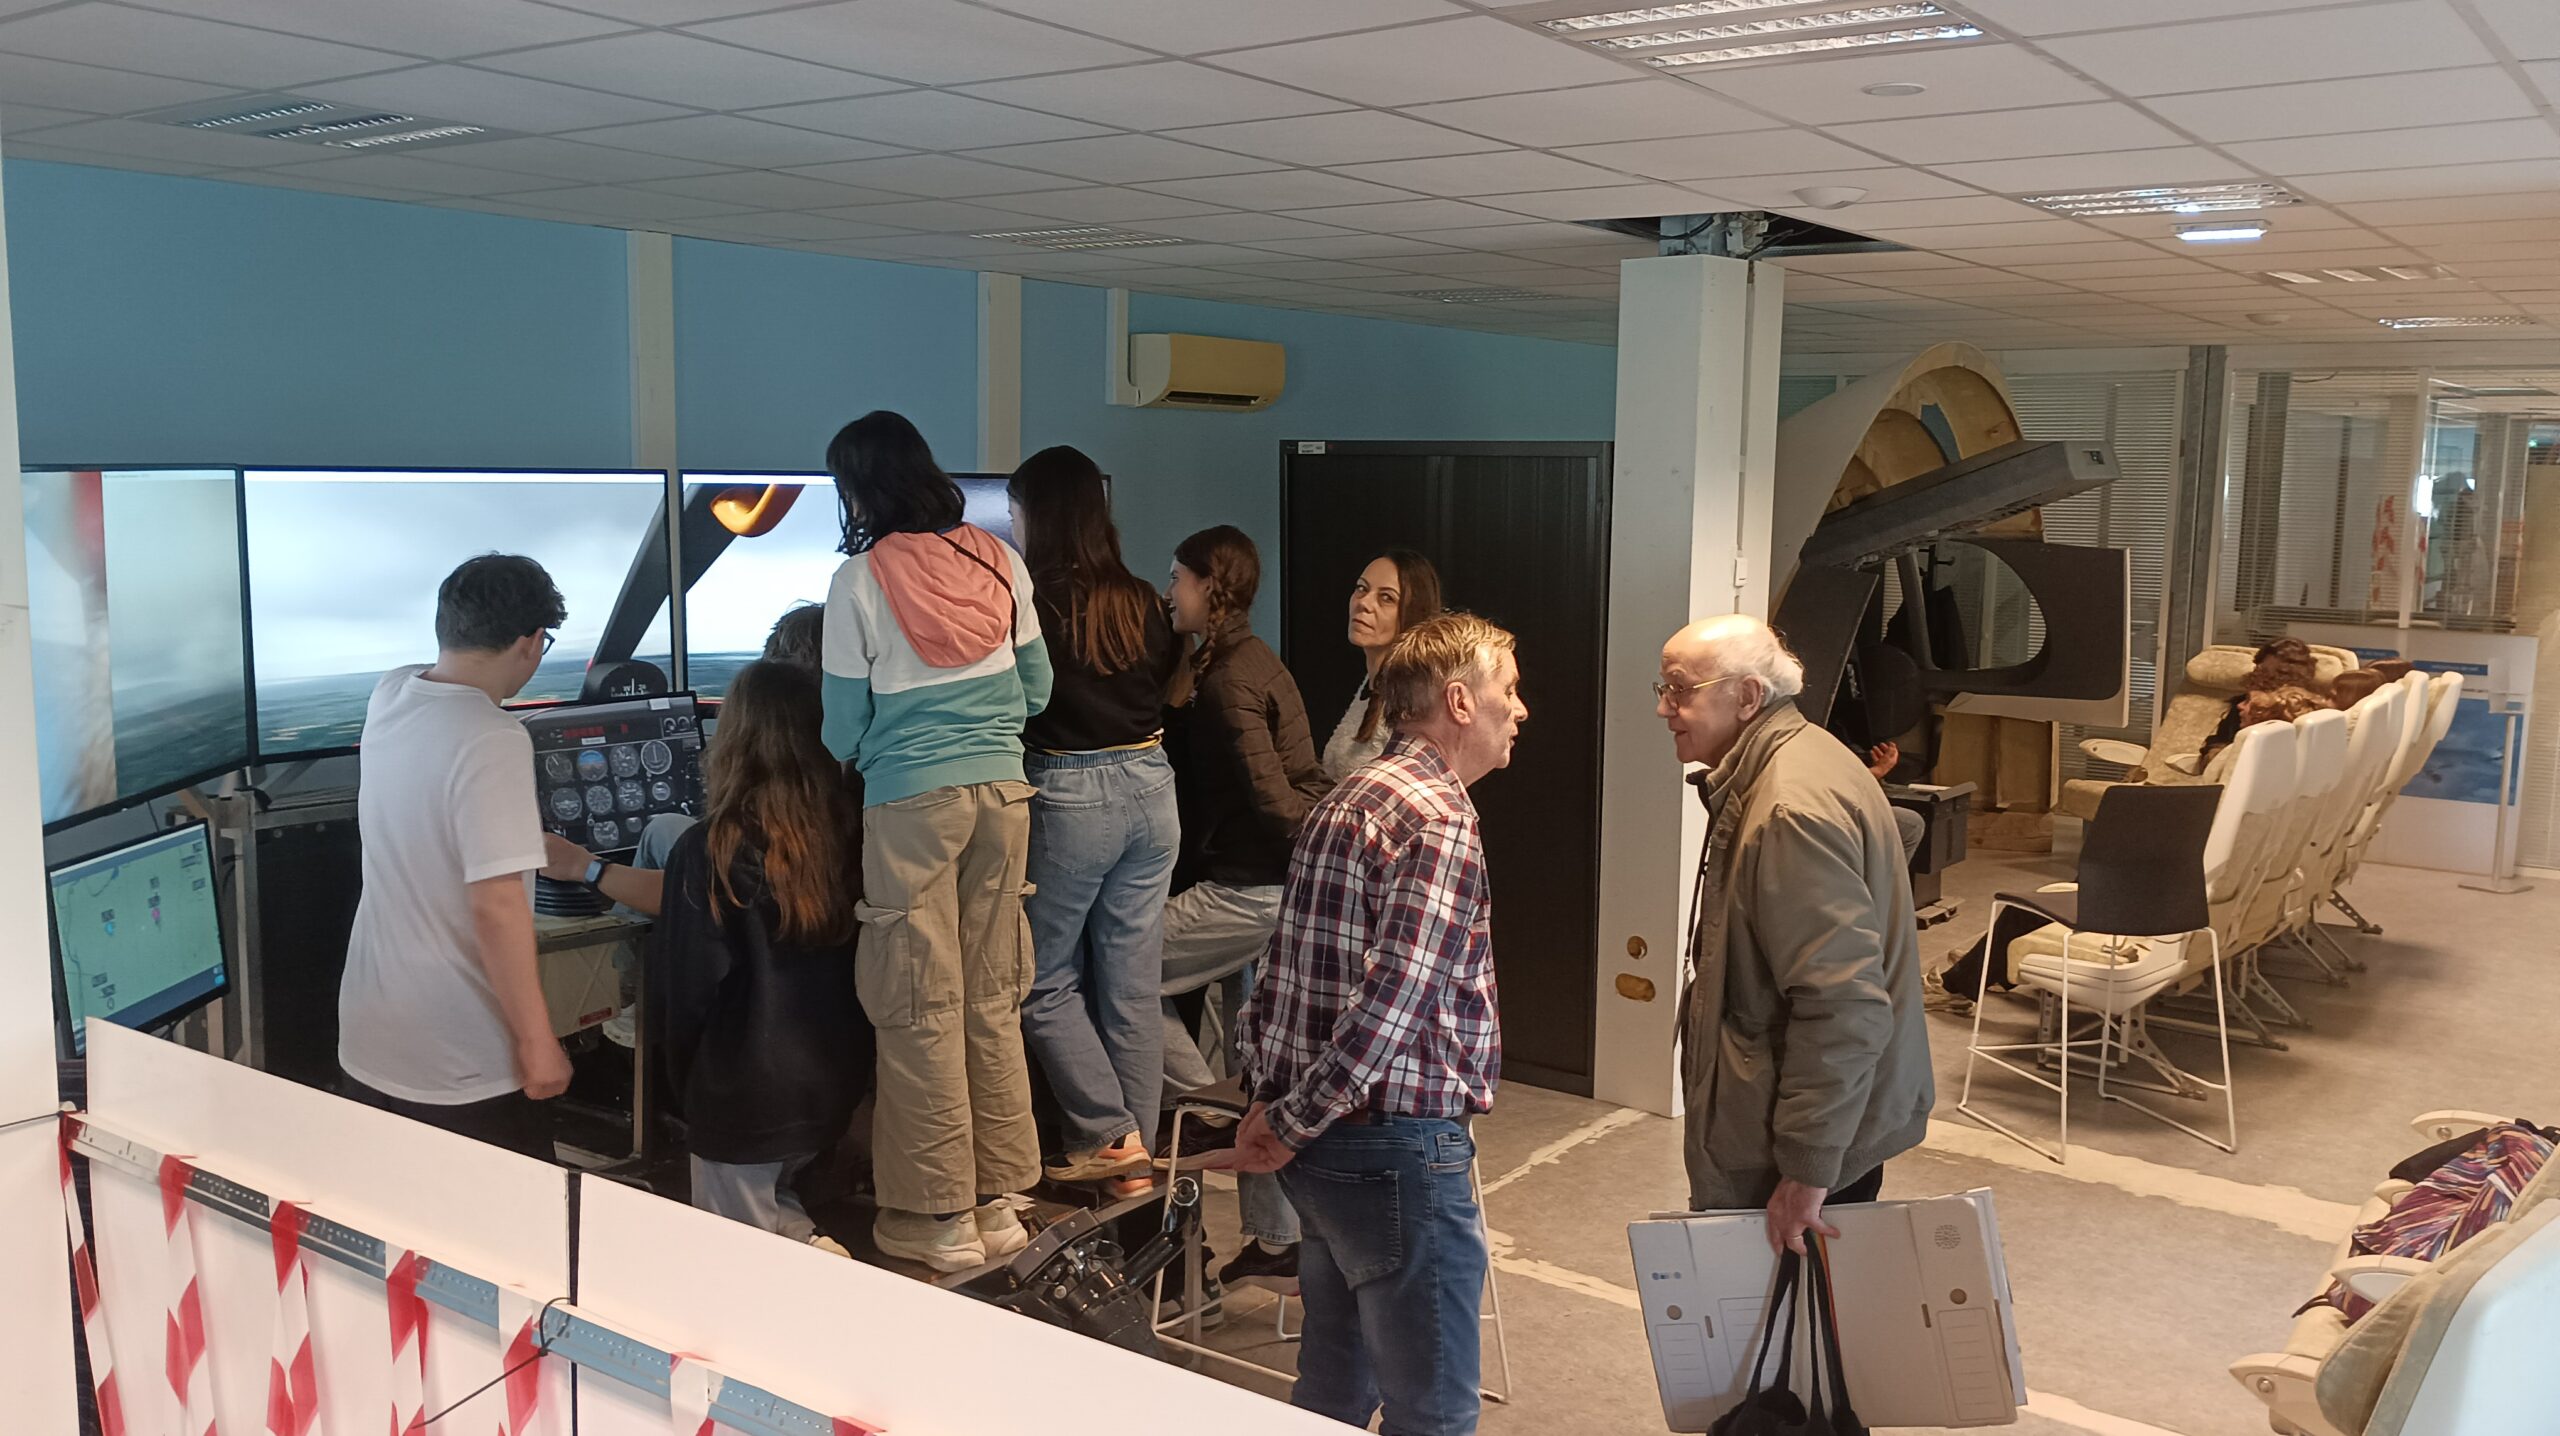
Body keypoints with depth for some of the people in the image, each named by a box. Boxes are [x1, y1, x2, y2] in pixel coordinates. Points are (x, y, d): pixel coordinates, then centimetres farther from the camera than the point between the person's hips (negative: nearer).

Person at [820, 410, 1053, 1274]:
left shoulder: (860, 581, -6)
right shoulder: (998, 561, 5)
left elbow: (844, 730, -2)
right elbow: (1036, 689, 13)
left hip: (911, 801, -4)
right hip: (1003, 791, 5)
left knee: (923, 1006, 3)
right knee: (994, 998, 11)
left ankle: (941, 1219, 10)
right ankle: (998, 1201, 19)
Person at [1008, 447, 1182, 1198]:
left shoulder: (1029, 602, -11)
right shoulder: (1141, 602, 5)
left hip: (1070, 797, -5)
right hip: (1151, 788, 6)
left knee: (1045, 981, 10)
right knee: (1134, 986, 10)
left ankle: (1109, 1134, 4)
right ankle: (1134, 1160, 17)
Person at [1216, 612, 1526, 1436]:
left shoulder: (1348, 801, 13)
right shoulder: (1438, 819, -16)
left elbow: (1288, 967, 13)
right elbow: (1392, 1005, -24)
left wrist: (1269, 1098, 7)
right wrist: (1291, 1126, -15)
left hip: (1327, 1148, 9)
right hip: (1402, 1146, -9)